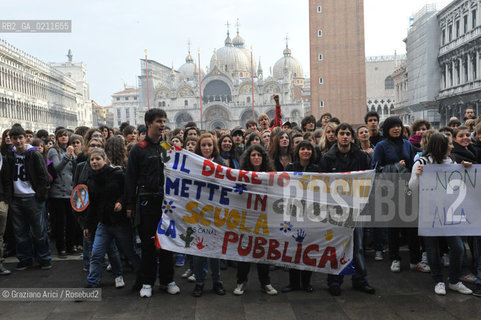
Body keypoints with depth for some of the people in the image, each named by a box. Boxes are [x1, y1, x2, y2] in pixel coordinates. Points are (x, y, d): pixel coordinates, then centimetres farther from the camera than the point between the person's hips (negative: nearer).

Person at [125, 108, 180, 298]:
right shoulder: (139, 149, 1)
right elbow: (130, 178, 0)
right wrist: (130, 204, -5)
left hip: (167, 201, 3)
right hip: (147, 202, -2)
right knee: (148, 242, 4)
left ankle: (167, 280, 20)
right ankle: (147, 282, 15)